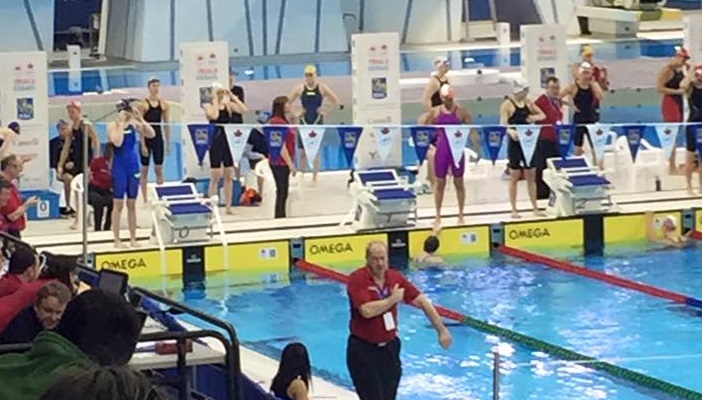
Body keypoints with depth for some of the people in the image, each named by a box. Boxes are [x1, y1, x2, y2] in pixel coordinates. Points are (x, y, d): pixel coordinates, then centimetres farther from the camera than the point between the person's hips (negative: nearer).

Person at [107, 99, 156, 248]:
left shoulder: (134, 124, 3)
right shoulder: (113, 126, -7)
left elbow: (151, 134, -6)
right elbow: (117, 142, -23)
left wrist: (140, 119, -12)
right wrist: (121, 123, -18)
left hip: (133, 166, 4)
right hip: (119, 167, -4)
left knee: (132, 204, 9)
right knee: (118, 204, 0)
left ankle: (133, 238, 15)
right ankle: (117, 240, 5)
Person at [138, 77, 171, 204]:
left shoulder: (164, 105, 4)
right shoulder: (143, 105, -8)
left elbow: (167, 125, 8)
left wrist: (168, 143, 6)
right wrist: (143, 145, -14)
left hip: (158, 137, 3)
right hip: (146, 138, -3)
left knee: (159, 169, 4)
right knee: (144, 170, 2)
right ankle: (145, 199, 6)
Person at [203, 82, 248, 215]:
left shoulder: (229, 104, 6)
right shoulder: (208, 106, -4)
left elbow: (244, 110, -9)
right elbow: (214, 116, -26)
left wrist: (233, 97, -8)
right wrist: (215, 100, -17)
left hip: (229, 141, 4)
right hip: (216, 142, -4)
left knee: (229, 176, 7)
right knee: (215, 177, -2)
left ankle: (228, 206, 14)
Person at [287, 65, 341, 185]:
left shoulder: (322, 88, -3)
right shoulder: (300, 88, -1)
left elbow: (337, 103, 0)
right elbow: (287, 103, 5)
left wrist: (325, 111, -7)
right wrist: (296, 113, -4)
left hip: (317, 122, -1)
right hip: (304, 122, 1)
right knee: (303, 151, 4)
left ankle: (314, 178, 5)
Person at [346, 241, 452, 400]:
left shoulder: (395, 278, 0)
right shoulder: (357, 279, -15)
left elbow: (422, 302, 3)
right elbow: (367, 310, -28)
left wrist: (441, 330, 1)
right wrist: (393, 299, -14)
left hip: (389, 348, 5)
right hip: (363, 350, -5)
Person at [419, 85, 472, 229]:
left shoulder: (461, 112, -3)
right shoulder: (435, 112, 2)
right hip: (442, 149, 1)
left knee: (459, 182, 8)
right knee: (440, 183, 6)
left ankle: (461, 216, 17)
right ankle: (438, 216, 15)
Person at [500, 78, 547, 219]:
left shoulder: (528, 102, 9)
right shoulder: (507, 104, -7)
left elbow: (542, 115, 18)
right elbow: (503, 124, -14)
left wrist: (535, 118, -5)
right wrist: (511, 131, -35)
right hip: (515, 142, -5)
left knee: (531, 176, 8)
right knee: (514, 176, 0)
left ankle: (535, 208, 13)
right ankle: (514, 210, 6)